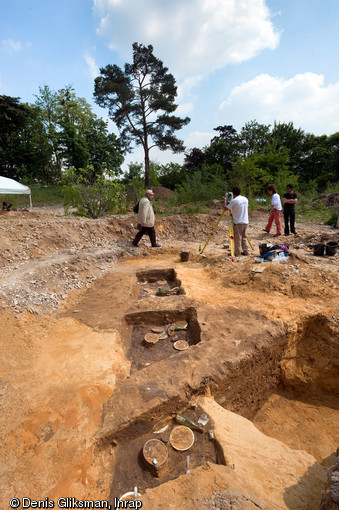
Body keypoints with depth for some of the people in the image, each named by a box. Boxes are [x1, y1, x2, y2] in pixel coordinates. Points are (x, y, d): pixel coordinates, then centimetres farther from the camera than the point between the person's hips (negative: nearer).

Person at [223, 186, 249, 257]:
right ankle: (245, 251, 20)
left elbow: (225, 208, -10)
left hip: (238, 223, -7)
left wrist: (225, 200, 4)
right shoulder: (245, 199, 8)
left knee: (237, 238, 1)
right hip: (245, 222, 7)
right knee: (244, 237, 16)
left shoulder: (234, 201, -14)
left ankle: (237, 253, 6)